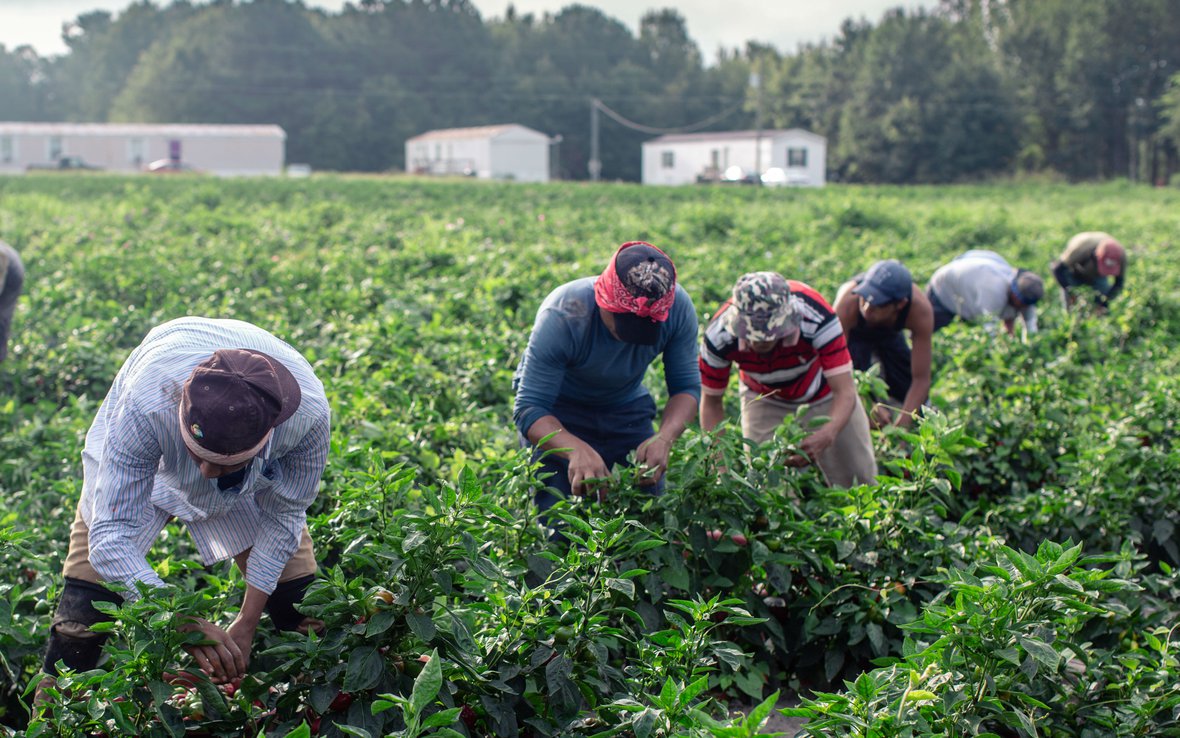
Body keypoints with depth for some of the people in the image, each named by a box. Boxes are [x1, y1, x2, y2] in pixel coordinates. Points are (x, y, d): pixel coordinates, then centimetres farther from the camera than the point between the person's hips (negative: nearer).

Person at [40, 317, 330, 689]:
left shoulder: (308, 414, -38)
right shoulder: (145, 407, -45)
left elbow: (283, 517, -19)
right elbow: (110, 536, -39)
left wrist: (246, 625, -22)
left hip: (257, 477, 2)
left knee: (301, 608, -4)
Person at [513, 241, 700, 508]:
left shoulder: (678, 307, -24)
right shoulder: (562, 316, -35)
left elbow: (686, 387, -15)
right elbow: (529, 409, -35)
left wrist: (664, 438, -36)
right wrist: (577, 450, -54)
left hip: (626, 407, 3)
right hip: (555, 410, -3)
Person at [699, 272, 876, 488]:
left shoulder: (816, 318, -40)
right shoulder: (719, 336, -34)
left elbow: (845, 392, -39)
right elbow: (711, 401, -19)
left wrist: (828, 434, -59)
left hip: (823, 392, -1)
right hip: (763, 399, 1)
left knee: (861, 484, 3)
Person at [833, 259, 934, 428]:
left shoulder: (920, 310, -41)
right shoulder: (848, 302, -46)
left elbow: (921, 379, -35)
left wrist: (900, 427, -44)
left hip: (889, 332, 2)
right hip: (853, 333, -2)